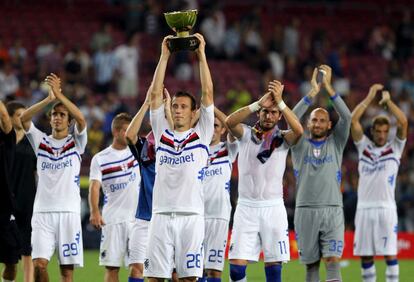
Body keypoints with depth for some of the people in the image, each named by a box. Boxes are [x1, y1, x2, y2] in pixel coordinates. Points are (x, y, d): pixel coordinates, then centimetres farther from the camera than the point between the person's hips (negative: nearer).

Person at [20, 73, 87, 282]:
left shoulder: (76, 142, 7)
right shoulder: (41, 142, 11)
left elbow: (81, 120, -13)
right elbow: (24, 118, -4)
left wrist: (59, 94, -18)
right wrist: (49, 99, -16)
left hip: (69, 211, -1)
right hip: (43, 211, 1)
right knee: (39, 264, -11)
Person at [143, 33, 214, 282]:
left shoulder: (201, 135, 9)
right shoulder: (162, 133, 14)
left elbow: (208, 93, 4)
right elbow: (156, 94, 10)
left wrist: (201, 55, 3)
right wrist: (164, 57, 7)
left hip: (191, 216, -2)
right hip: (161, 216, 2)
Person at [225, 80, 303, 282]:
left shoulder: (283, 139, 4)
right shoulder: (246, 134, 4)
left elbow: (298, 130, -19)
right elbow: (230, 122, -17)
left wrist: (280, 101, -22)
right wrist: (259, 103, -24)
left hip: (273, 207, 0)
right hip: (246, 207, 0)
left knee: (274, 265, 0)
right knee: (237, 265, -7)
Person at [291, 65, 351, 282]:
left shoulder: (336, 143, 10)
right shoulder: (300, 145, 10)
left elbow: (346, 117, -3)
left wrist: (328, 87, -10)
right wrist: (313, 92, -12)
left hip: (332, 211, -1)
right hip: (305, 212, 1)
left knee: (332, 262, -12)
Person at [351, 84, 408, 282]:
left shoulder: (395, 147, 7)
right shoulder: (364, 146, 12)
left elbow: (403, 122, -6)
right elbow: (353, 120, 4)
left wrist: (388, 100, 1)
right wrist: (370, 97, 5)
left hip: (386, 208, -2)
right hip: (364, 208, 3)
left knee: (390, 254, -6)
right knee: (365, 256, 4)